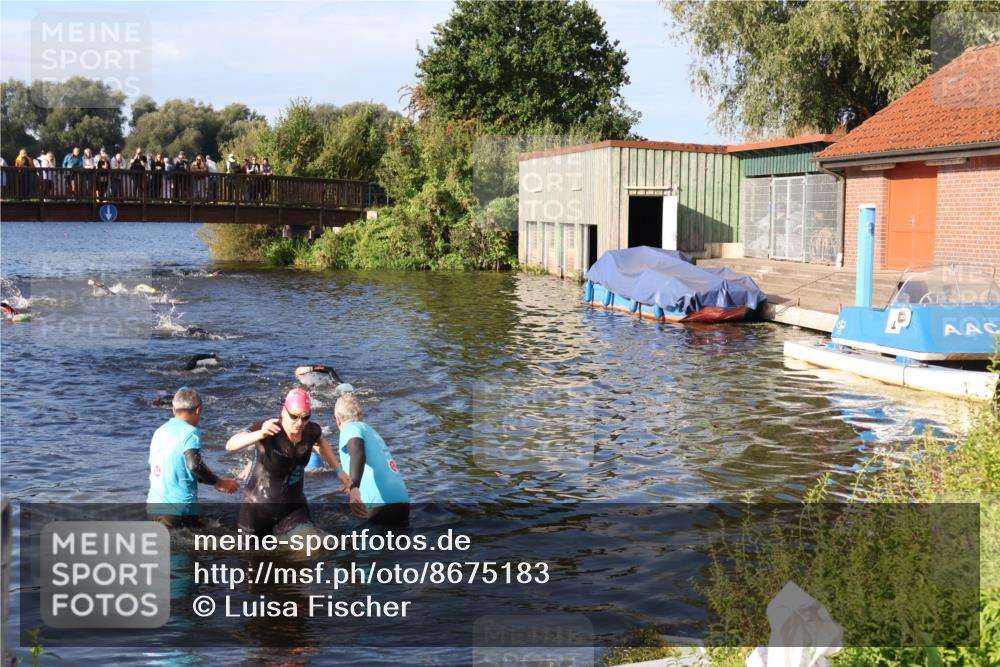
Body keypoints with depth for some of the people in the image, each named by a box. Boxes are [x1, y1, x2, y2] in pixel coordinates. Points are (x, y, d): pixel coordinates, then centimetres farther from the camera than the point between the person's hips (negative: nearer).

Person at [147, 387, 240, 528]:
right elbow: (194, 465, -26)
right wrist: (220, 483, -13)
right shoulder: (190, 432, -10)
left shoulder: (160, 431, 12)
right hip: (179, 509, -7)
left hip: (153, 505, 7)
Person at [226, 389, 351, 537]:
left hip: (293, 508, 3)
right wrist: (260, 434, -54)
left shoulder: (311, 431, -10)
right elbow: (230, 445, -38)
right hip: (258, 508, -3)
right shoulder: (269, 429, -24)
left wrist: (339, 470, 13)